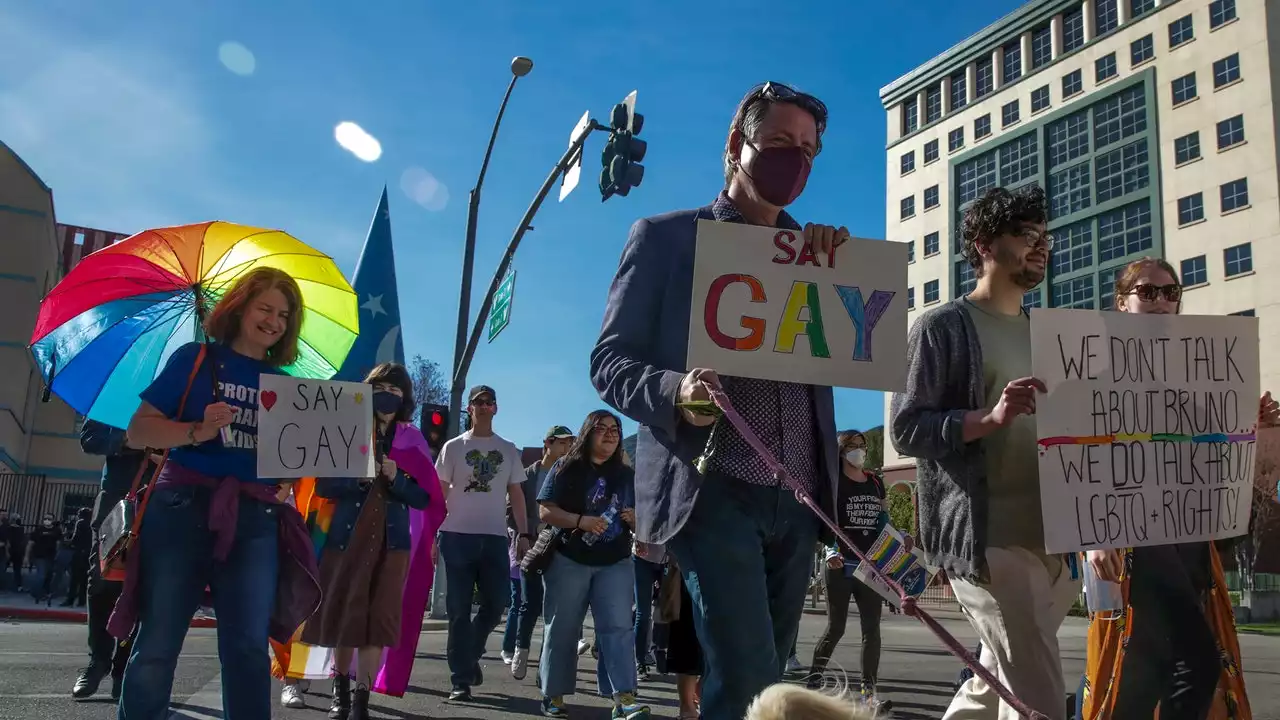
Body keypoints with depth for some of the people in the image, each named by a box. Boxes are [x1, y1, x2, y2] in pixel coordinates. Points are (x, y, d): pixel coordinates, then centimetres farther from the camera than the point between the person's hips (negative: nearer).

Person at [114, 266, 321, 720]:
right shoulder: (196, 359, 5)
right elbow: (138, 431, -1)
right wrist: (198, 431, -16)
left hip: (255, 519, 3)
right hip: (184, 509, -2)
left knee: (248, 649, 1)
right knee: (157, 648, 0)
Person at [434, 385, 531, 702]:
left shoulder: (508, 450, 11)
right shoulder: (453, 447, 5)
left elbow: (516, 495, 12)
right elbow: (439, 493, 4)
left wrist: (523, 535, 3)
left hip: (495, 537, 2)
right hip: (458, 536, -2)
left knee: (497, 603, -1)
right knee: (459, 610, 0)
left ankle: (469, 655, 26)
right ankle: (461, 680, 5)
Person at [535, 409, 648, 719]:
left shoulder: (627, 475, 12)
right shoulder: (566, 468, -1)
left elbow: (639, 517, 19)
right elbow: (545, 511, -8)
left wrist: (635, 519, -6)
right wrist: (580, 521, -22)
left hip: (615, 563, 3)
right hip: (569, 561, -3)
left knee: (618, 627, -8)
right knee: (562, 630, 5)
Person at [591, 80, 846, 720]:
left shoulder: (813, 255, 18)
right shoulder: (666, 237, 4)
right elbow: (610, 360, -1)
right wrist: (675, 391, -22)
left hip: (798, 498, 5)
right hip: (714, 491, -5)